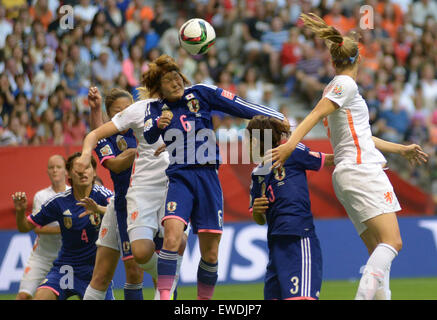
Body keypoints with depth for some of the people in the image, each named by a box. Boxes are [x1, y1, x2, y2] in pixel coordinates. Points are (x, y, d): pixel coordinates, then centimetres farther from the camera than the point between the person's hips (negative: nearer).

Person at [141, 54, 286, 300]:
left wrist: (277, 118, 3)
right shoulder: (156, 108, 9)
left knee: (210, 254, 2)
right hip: (180, 177, -1)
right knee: (172, 235, -25)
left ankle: (204, 299, 19)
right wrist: (158, 126, -32)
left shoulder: (201, 94, 8)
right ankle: (164, 296, -23)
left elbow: (239, 107, 7)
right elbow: (149, 136, -9)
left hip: (208, 176, 1)